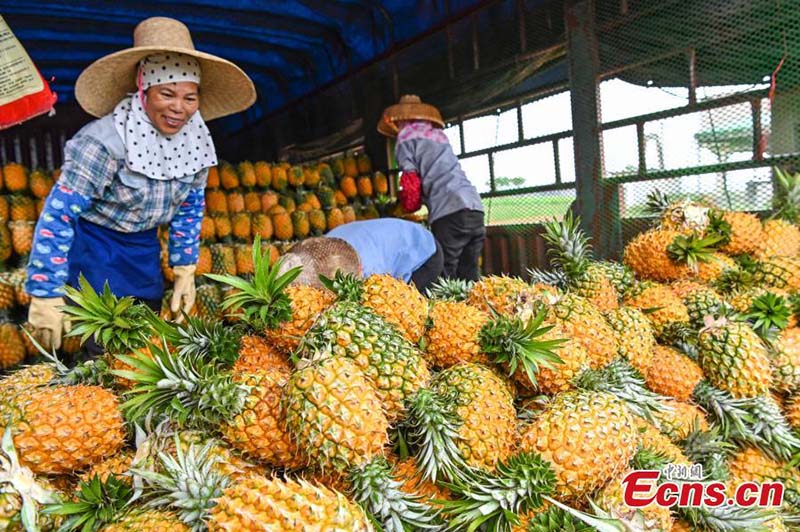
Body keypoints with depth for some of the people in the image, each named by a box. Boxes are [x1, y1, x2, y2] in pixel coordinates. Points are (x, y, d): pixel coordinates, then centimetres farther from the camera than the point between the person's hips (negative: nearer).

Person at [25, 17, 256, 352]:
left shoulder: (196, 139, -9)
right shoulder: (107, 140, -27)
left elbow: (190, 207, 6)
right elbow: (57, 215, -23)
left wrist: (184, 270, 5)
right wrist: (46, 296, -23)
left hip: (143, 248, 5)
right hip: (92, 245, -5)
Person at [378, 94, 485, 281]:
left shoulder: (406, 134, 9)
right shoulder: (439, 133, 30)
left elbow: (411, 182, 1)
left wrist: (408, 204, 17)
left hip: (450, 213, -7)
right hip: (475, 208, 7)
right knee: (468, 279, 9)